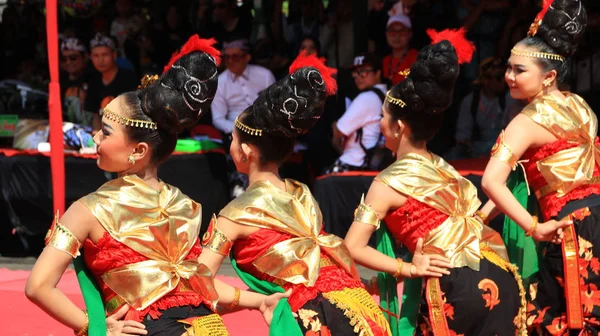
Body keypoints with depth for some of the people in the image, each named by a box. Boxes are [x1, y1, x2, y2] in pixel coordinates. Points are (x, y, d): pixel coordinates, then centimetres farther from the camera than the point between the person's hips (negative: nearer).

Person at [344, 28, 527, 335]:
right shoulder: (444, 168, 19)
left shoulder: (389, 182, 0)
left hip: (456, 287, -6)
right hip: (499, 275, 6)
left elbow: (353, 247, -8)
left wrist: (408, 269, -9)